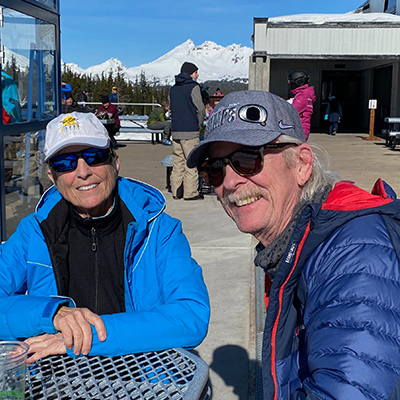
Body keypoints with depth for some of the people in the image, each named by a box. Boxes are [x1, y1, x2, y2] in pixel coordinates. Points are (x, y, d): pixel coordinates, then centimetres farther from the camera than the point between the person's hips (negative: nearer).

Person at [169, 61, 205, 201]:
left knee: (177, 162, 10)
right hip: (190, 132, -6)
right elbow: (201, 109, -10)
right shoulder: (193, 87, -6)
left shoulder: (173, 89, 14)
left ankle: (176, 192, 12)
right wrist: (199, 125, 4)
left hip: (175, 130, 7)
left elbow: (172, 109, 16)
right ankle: (190, 192, 0)